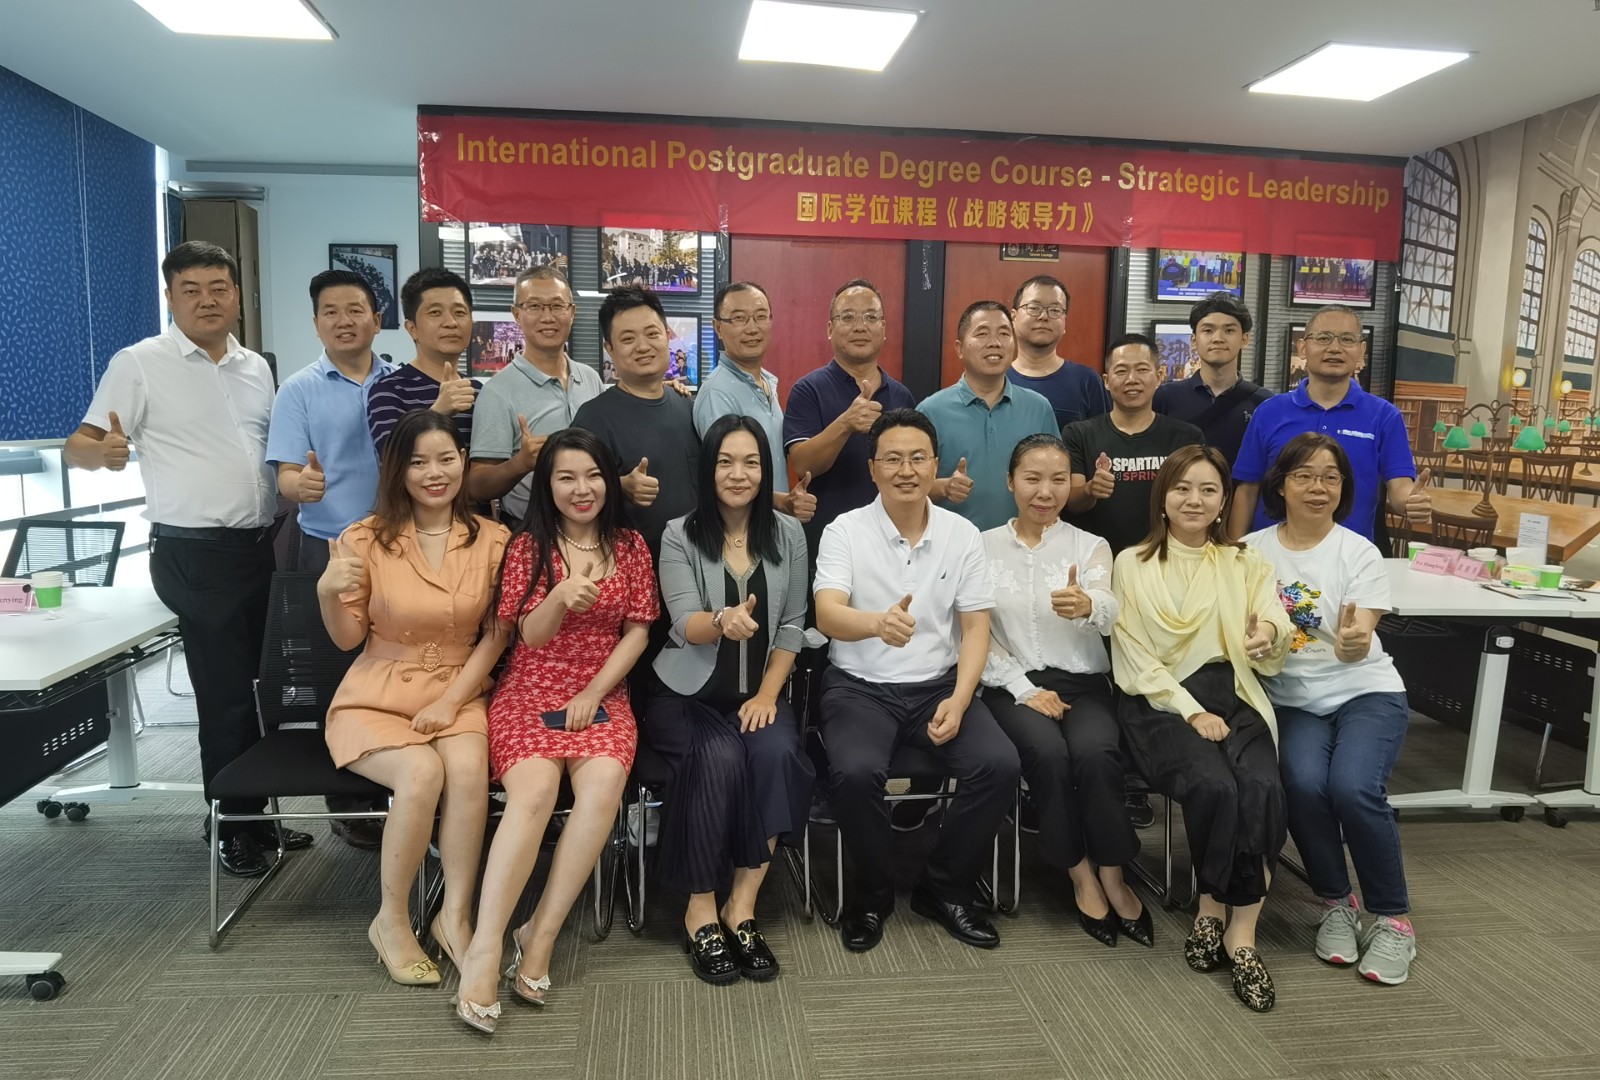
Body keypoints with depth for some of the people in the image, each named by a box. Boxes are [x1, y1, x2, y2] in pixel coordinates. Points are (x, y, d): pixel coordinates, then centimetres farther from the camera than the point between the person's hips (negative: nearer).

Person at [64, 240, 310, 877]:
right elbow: (77, 447, -7)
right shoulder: (140, 364, -4)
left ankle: (254, 811, 26)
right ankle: (229, 827, 17)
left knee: (262, 687, 11)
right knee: (227, 694, -1)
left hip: (261, 546, 6)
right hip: (196, 554, -5)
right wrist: (104, 452, -29)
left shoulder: (256, 367, 13)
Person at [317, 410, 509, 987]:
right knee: (422, 773, -28)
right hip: (378, 698, -1)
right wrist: (328, 593, -18)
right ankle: (392, 921, -6)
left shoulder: (493, 540, -3)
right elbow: (347, 639, 2)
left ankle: (455, 916, -13)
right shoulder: (367, 539, -4)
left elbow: (496, 635, 0)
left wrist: (451, 701, -11)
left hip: (458, 695, 1)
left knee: (468, 770, -30)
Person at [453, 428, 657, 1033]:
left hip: (602, 696, 1)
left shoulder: (630, 547, 10)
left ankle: (539, 936, -19)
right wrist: (562, 597, -25)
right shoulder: (528, 546, 5)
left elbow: (637, 631, 5)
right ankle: (484, 951, -25)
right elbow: (530, 635, -3)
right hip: (530, 692, -1)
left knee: (602, 785, -29)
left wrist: (594, 692, -9)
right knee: (534, 789, -30)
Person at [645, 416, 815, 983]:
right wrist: (724, 621, -38)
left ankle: (742, 905, -17)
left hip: (758, 695, 2)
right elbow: (685, 623, -14)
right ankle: (701, 911, -14)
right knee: (720, 758, -31)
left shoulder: (787, 534, 6)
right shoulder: (680, 535, -2)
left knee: (777, 753, -29)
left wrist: (767, 694, -6)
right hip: (689, 695, -2)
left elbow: (792, 626, 7)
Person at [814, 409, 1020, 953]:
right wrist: (878, 623, -43)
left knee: (1000, 764, -21)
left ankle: (946, 890, 5)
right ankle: (871, 894, 1)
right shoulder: (845, 531, -6)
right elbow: (827, 615, -20)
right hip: (861, 685, -2)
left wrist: (959, 700, -12)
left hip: (939, 684, 3)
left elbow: (976, 629, 4)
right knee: (854, 772, -30)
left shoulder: (962, 534, 3)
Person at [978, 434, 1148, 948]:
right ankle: (1081, 876, -8)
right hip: (1014, 685, 0)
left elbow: (1108, 614, -15)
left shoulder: (1091, 546, 7)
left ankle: (1111, 876, -7)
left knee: (1096, 754, -29)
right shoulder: (984, 546, 6)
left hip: (1083, 681, 1)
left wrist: (1086, 605, -40)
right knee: (1049, 754, -30)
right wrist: (1022, 688, -13)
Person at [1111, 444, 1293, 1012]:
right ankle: (1215, 911, -8)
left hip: (1232, 695, 3)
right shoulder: (1131, 564, 8)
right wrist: (1191, 711, -13)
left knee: (1263, 788, -28)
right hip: (1159, 702, -2)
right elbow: (1136, 659, -1)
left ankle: (1241, 931, -17)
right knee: (1213, 786, -30)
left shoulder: (1247, 563, 16)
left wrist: (1270, 635, -22)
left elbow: (1273, 654, 2)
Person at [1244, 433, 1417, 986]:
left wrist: (1353, 644, -37)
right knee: (1304, 784, -26)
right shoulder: (1251, 552, 2)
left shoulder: (1359, 552, -2)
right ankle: (1336, 904, 1)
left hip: (1365, 692, -1)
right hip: (1292, 700, 1)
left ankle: (1392, 919, -2)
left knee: (1354, 788, -26)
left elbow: (1361, 642, -13)